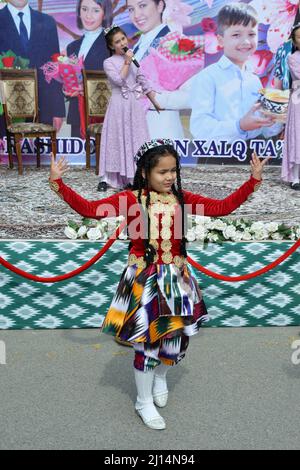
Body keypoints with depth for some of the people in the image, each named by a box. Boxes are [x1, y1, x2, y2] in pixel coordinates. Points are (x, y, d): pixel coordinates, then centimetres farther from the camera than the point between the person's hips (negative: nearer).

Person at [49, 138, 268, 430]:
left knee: (176, 335, 14)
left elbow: (223, 207, 2)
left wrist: (253, 180, 1)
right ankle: (144, 402, 28)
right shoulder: (131, 198, -9)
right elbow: (89, 209, -15)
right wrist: (58, 183, -20)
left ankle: (160, 378, 48)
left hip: (176, 276, 4)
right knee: (146, 340, 5)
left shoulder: (182, 199, 1)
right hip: (144, 278, -4)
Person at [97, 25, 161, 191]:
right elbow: (119, 80, -19)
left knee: (136, 139, 6)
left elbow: (143, 81, 15)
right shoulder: (109, 62, -4)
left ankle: (135, 175, 15)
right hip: (119, 105, -5)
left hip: (135, 104, 5)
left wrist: (155, 102, 15)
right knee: (117, 140, -5)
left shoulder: (133, 59, 12)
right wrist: (127, 62, -14)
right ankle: (106, 178, 1)